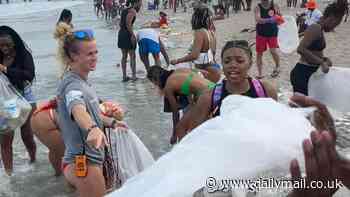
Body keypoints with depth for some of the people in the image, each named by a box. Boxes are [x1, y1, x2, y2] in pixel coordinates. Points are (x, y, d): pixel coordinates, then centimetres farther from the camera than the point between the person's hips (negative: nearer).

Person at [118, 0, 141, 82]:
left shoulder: (124, 10, 16)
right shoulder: (133, 11, -9)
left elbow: (120, 24, 14)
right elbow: (128, 23, -21)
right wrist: (132, 34, -18)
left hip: (121, 33, 8)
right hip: (128, 34, -8)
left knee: (124, 56, 13)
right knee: (132, 56, 3)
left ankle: (124, 76, 15)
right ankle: (134, 76, 5)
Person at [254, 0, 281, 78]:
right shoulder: (258, 7, -8)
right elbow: (258, 19, -23)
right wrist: (268, 20, -38)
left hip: (272, 33, -1)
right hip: (261, 33, 1)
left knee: (273, 51, -12)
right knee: (259, 53, 5)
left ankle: (277, 67, 19)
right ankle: (260, 74, 18)